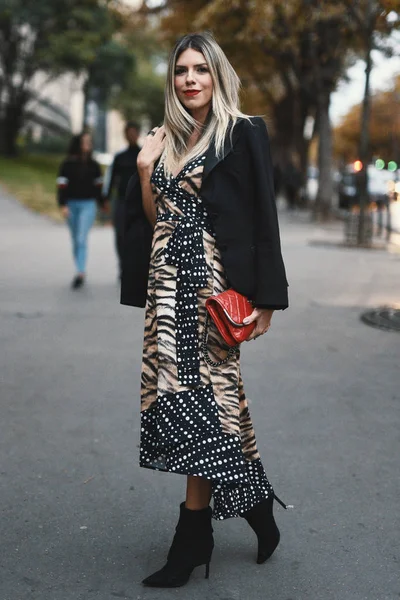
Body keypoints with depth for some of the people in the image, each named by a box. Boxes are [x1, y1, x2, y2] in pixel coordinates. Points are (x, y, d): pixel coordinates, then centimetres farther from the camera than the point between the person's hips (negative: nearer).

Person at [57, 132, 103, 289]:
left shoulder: (93, 165, 5)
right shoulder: (67, 164, -1)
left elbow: (98, 186, 12)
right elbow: (61, 186, -5)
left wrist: (101, 203, 14)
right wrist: (63, 205, -13)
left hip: (88, 205, -1)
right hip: (72, 204, 1)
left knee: (82, 239, -14)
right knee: (75, 240, 9)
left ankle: (80, 274, -21)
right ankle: (80, 272, 21)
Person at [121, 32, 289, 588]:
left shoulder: (244, 134, -4)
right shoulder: (165, 140, 14)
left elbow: (263, 219, -8)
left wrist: (265, 298, -13)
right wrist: (144, 171, 0)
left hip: (214, 281, -6)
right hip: (168, 279, 6)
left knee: (196, 394, -6)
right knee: (190, 393, 5)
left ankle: (193, 535, 4)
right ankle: (256, 506, 20)